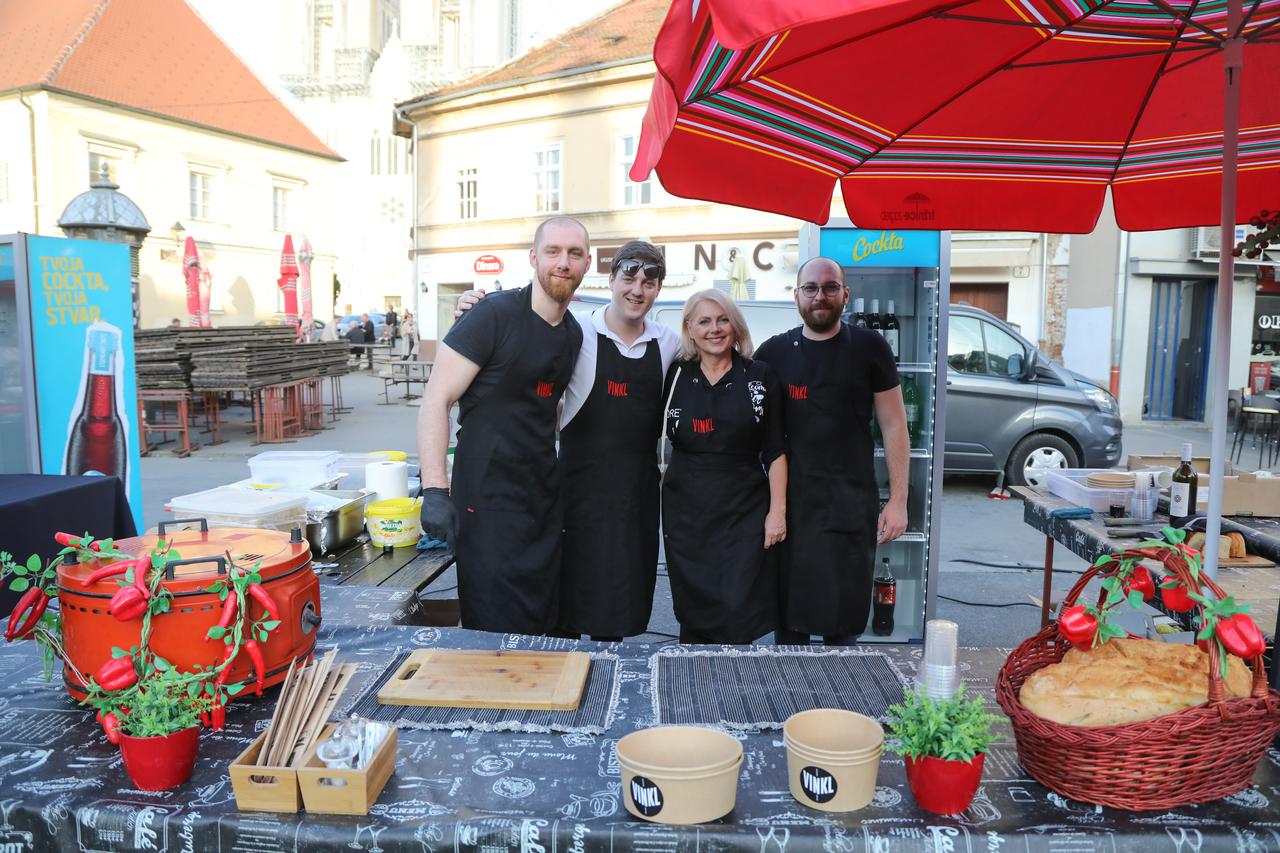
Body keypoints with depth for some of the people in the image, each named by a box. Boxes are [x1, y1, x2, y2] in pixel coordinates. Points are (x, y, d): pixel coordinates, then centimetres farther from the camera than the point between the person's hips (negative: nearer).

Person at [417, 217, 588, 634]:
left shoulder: (574, 334, 9)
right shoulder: (495, 314, -13)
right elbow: (435, 400, -16)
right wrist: (435, 489, -23)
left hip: (545, 495, 7)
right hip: (488, 494, -7)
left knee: (545, 625, 15)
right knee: (493, 630, -1)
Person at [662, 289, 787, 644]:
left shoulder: (760, 376, 1)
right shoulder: (675, 376, 4)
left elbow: (775, 451, 1)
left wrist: (778, 510, -4)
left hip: (745, 511, -1)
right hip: (686, 512, 2)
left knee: (740, 615, -5)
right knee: (693, 616, 9)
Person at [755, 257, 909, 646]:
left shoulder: (869, 348, 1)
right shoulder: (773, 352, 5)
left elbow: (894, 426, 2)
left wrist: (898, 500, -2)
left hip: (851, 503, -1)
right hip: (789, 502, 2)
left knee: (843, 623, 7)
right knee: (788, 617, 9)